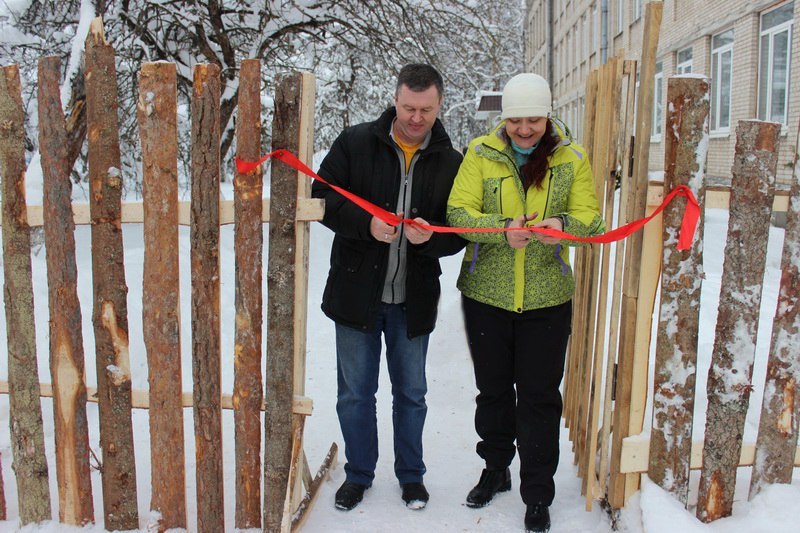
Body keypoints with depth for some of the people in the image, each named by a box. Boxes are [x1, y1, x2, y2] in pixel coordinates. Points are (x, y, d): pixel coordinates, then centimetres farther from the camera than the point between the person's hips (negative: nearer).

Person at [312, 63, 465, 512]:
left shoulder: (451, 162, 0)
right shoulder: (355, 143, -4)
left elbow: (460, 232, 2)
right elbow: (323, 197, -5)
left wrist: (432, 235, -21)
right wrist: (366, 223, -22)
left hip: (414, 301, 1)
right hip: (356, 293, -1)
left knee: (411, 392, 16)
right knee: (355, 392, 12)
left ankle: (411, 474, 36)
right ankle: (359, 474, 32)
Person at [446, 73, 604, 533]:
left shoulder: (573, 158, 2)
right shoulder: (481, 153, -1)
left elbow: (589, 215, -4)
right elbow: (459, 211, -9)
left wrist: (562, 224, -27)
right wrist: (503, 230, -27)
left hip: (547, 298, 0)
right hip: (486, 293, 1)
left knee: (540, 395, 3)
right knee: (493, 388, 14)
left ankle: (538, 495, 19)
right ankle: (496, 470, 37)